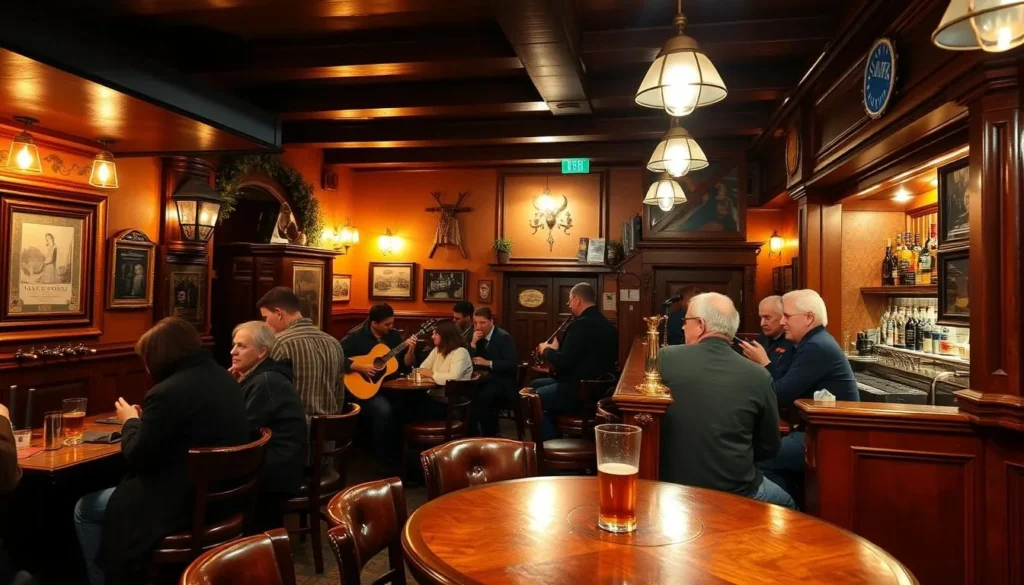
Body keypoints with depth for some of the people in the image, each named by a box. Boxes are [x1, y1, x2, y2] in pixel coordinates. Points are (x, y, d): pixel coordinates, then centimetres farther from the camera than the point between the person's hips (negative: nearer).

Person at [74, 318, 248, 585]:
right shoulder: (226, 380, 3)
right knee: (118, 494, 31)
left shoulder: (167, 393, -24)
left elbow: (137, 458, -14)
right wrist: (143, 419, 18)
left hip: (181, 505, -9)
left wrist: (130, 421, 3)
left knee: (85, 509, 14)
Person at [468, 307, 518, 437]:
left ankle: (490, 435, -14)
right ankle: (472, 434, -10)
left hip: (502, 381, -6)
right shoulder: (477, 337, 9)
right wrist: (473, 343, -11)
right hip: (486, 379, 6)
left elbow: (512, 365, -17)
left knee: (481, 397, -32)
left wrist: (488, 363, -23)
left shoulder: (503, 337, -10)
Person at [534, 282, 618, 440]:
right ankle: (554, 438, 24)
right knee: (536, 385, 21)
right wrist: (556, 349, 14)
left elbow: (562, 362, -23)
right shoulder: (606, 324, 10)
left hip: (581, 392, -10)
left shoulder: (581, 324, -20)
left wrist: (547, 350, -3)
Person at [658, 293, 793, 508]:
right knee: (786, 504, 30)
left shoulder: (665, 358, -12)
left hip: (673, 487, 2)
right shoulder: (758, 376, -12)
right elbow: (769, 448, 0)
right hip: (735, 492, -1)